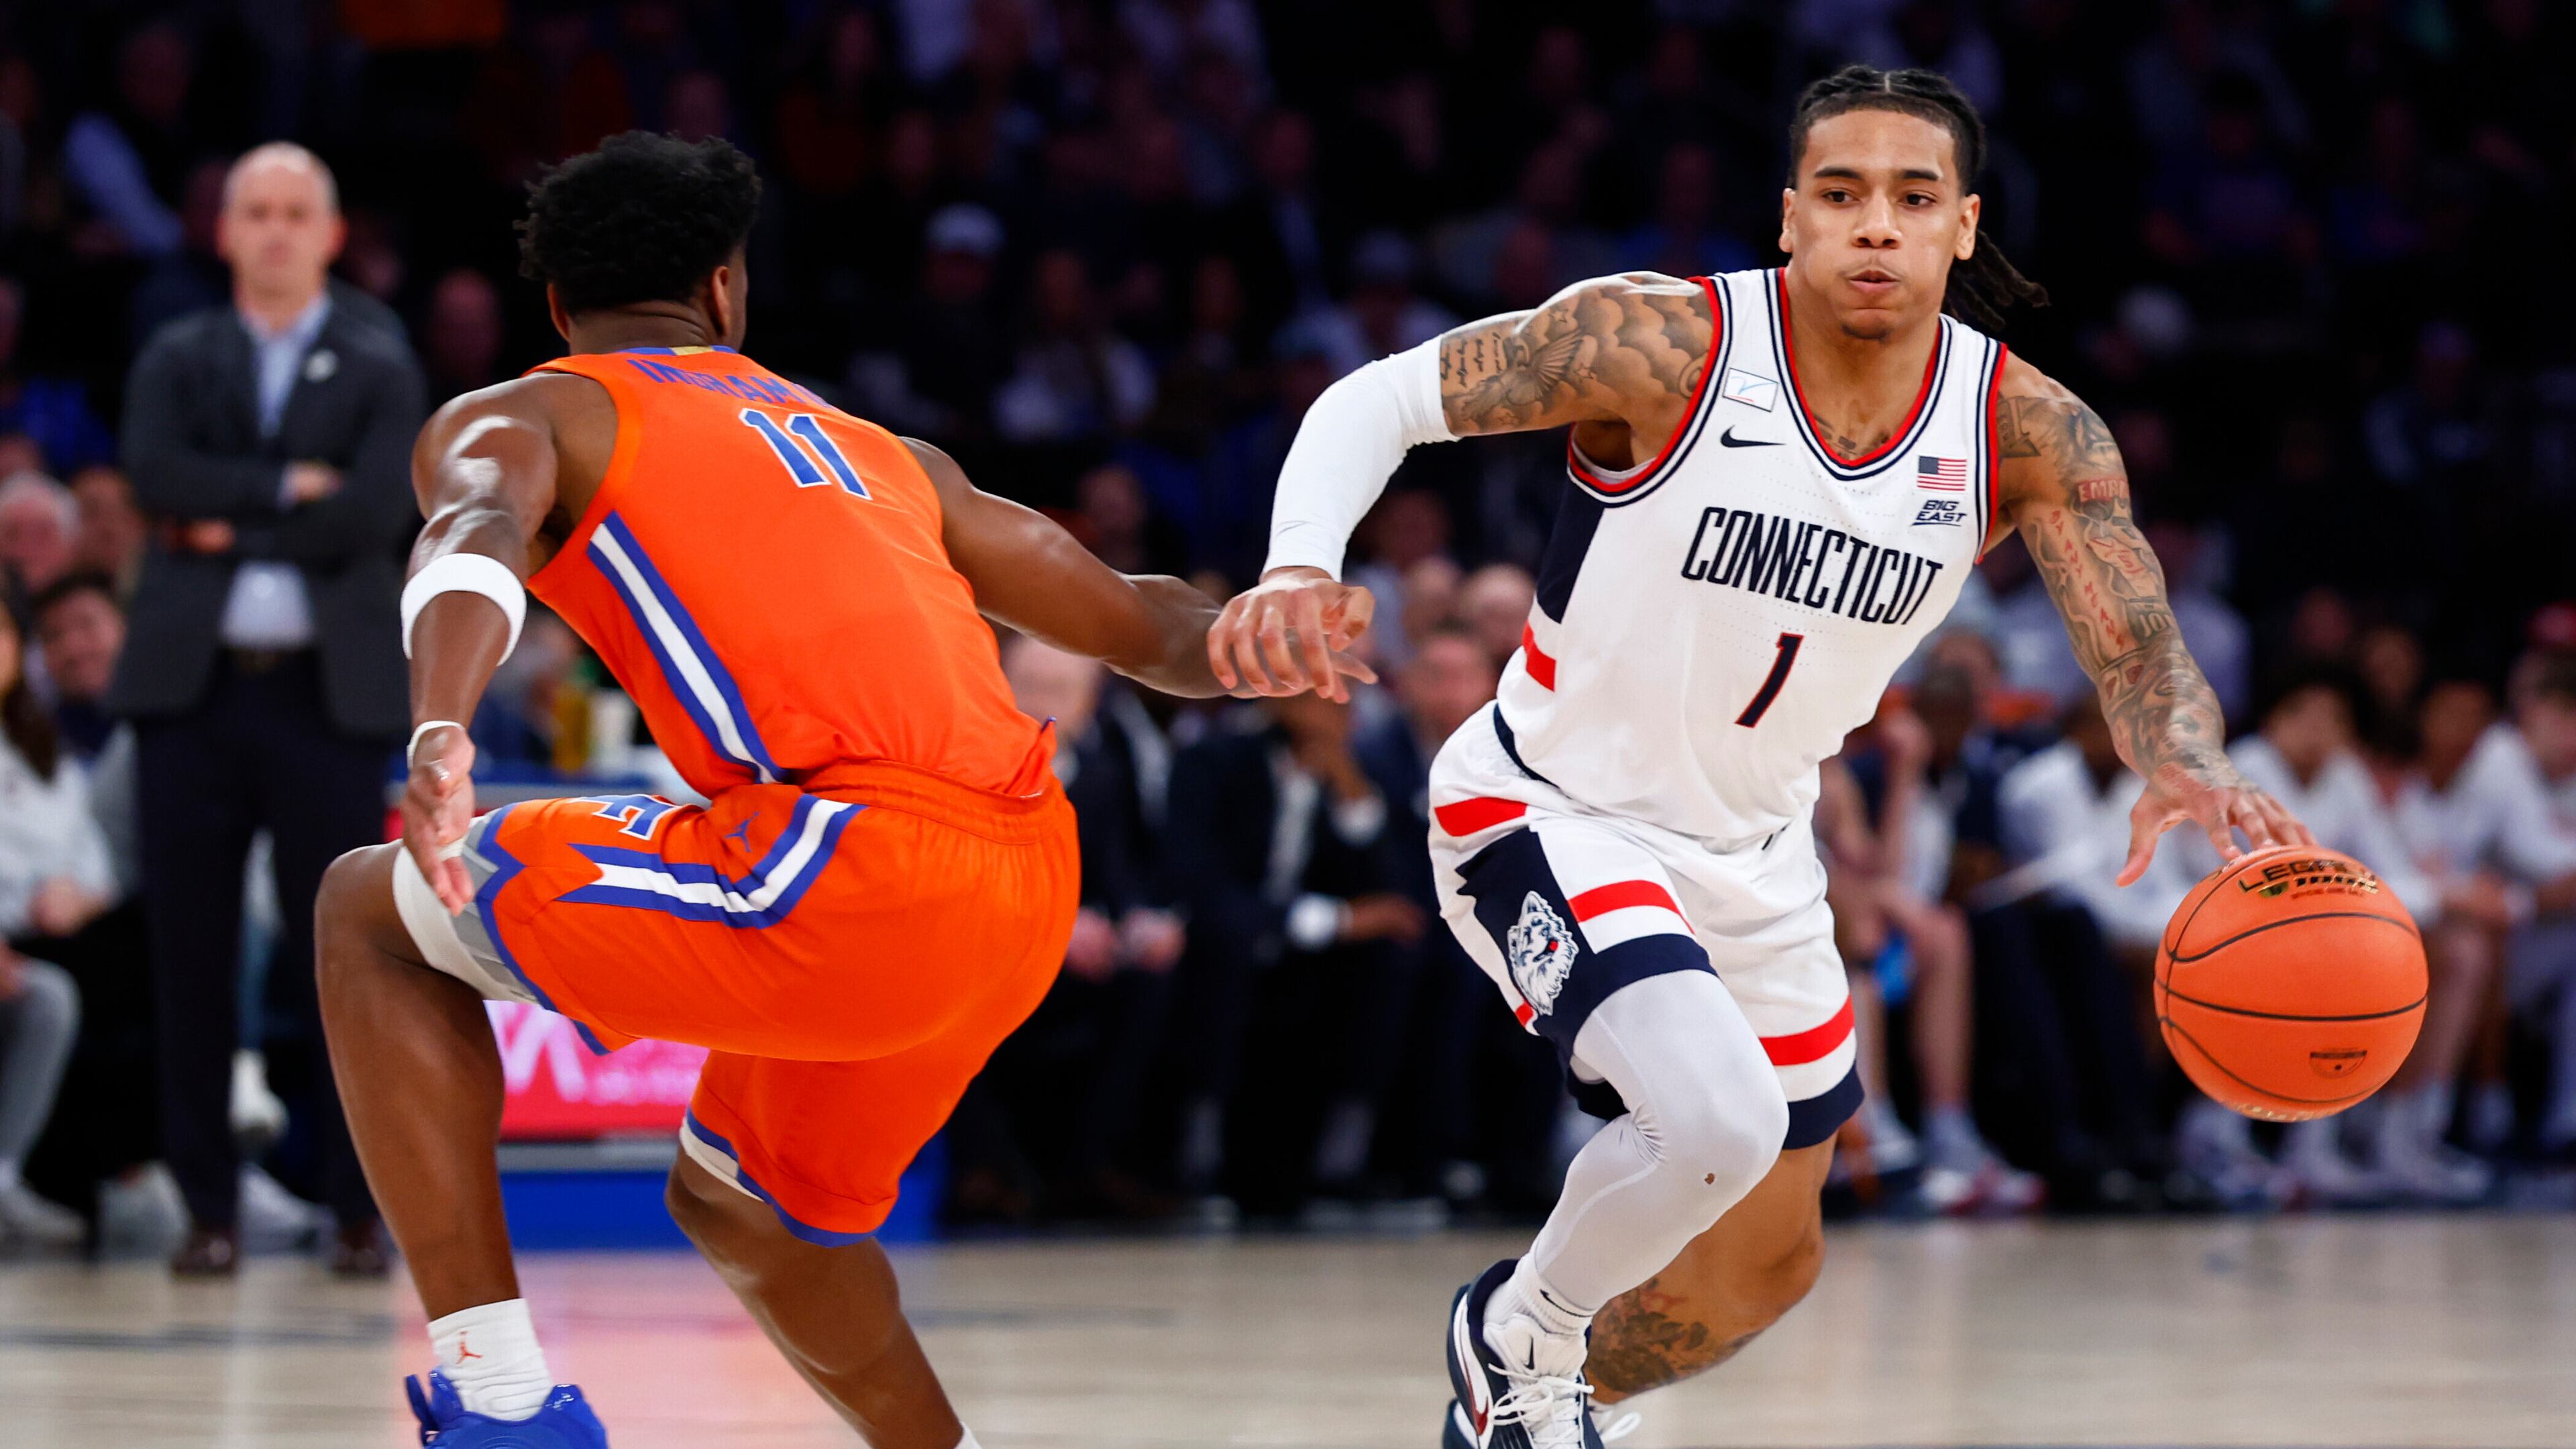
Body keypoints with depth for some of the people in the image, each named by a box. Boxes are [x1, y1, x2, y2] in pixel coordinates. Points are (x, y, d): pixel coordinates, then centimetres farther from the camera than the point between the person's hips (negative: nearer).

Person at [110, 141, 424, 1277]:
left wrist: (232, 527, -7)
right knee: (192, 956, 1)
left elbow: (375, 510, -8)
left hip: (328, 688, -2)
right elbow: (155, 474, -6)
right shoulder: (175, 362, 13)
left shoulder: (379, 370, 8)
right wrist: (285, 488, -12)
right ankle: (210, 1208, 6)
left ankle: (360, 1210, 3)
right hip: (193, 683, 2)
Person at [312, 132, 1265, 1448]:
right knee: (734, 1200, 32)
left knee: (373, 914, 11)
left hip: (855, 868, -7)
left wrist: (438, 728, -28)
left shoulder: (513, 418, 13)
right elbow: (1147, 627, 31)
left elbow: (478, 534, -13)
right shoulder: (882, 455, 30)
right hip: (1030, 896, 7)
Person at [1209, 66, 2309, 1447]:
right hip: (1551, 810, -6)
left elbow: (2139, 649, -16)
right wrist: (1299, 569, -38)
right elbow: (1381, 397, -18)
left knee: (1765, 1265, 17)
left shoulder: (2027, 432, -12)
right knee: (1721, 1118, -31)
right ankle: (1519, 1333, -1)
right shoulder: (1665, 344, -24)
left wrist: (2185, 770, -40)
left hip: (1752, 855, 6)